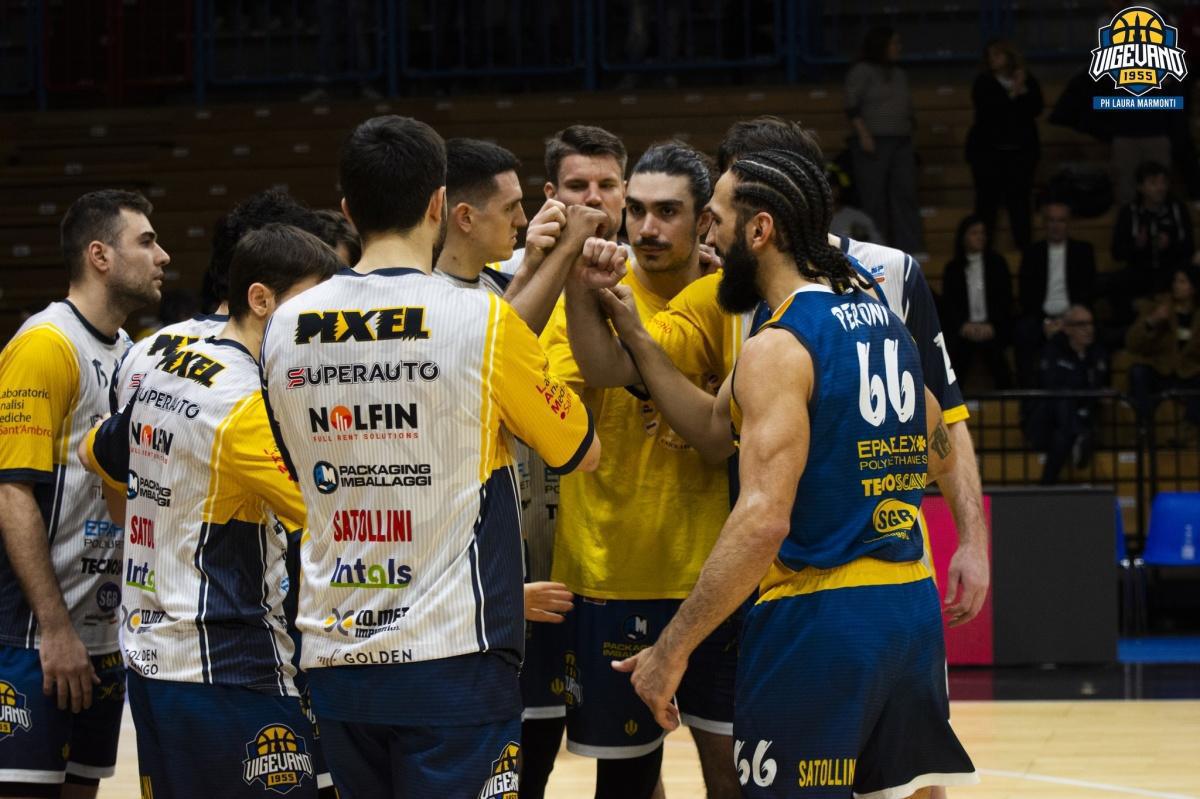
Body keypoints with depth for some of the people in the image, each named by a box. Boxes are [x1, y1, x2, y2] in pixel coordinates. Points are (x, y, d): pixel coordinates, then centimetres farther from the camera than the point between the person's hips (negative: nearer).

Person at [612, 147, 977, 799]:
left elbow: (763, 521, -23)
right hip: (909, 603, 8)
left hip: (816, 621, -8)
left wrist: (671, 649, -20)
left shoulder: (777, 348, -14)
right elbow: (935, 448, 26)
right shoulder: (882, 319, 11)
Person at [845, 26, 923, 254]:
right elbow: (852, 107, -8)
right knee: (874, 199, -5)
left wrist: (911, 131, 13)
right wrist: (863, 135, -17)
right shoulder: (862, 72, 0)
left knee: (906, 195, -3)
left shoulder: (899, 75, 20)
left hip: (901, 144, 6)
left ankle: (909, 247, -5)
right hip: (873, 143, -6)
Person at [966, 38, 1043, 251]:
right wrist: (1011, 95, -14)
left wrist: (1023, 91, -15)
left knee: (1020, 200, -2)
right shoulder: (983, 82, 4)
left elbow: (1036, 109, -3)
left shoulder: (1029, 82, 8)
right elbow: (985, 109, -12)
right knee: (987, 200, -3)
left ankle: (1024, 247, 0)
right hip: (988, 150, -1)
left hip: (1021, 150, 1)